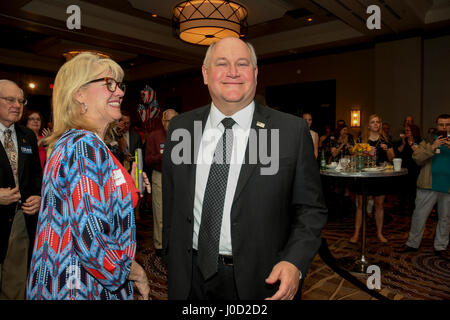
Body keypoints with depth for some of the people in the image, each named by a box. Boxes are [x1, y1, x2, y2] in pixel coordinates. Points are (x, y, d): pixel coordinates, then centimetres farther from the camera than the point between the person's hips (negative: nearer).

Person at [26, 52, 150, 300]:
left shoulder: (68, 142, 8)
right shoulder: (86, 146, -23)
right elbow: (92, 243, -29)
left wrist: (130, 191, 4)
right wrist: (135, 272, -13)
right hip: (82, 288, -9)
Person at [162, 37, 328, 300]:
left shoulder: (292, 131, -10)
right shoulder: (180, 128, -1)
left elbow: (311, 208, -5)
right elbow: (171, 202, 6)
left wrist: (295, 263, -18)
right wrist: (172, 258, 10)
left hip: (262, 279, -2)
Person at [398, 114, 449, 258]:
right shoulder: (428, 140, 7)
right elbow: (417, 158, -6)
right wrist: (432, 147, -18)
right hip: (428, 186, -1)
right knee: (419, 215, 4)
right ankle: (412, 243, 16)